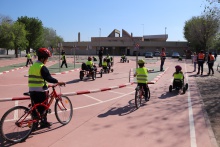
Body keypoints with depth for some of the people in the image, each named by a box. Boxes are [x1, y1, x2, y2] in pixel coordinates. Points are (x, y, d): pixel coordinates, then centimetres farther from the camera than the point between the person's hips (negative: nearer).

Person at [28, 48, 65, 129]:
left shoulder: (32, 66, 13)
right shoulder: (42, 67, -14)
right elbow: (48, 78, -24)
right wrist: (58, 82, -23)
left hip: (32, 90, 8)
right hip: (41, 91, -7)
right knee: (43, 107, 7)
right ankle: (44, 122, 17)